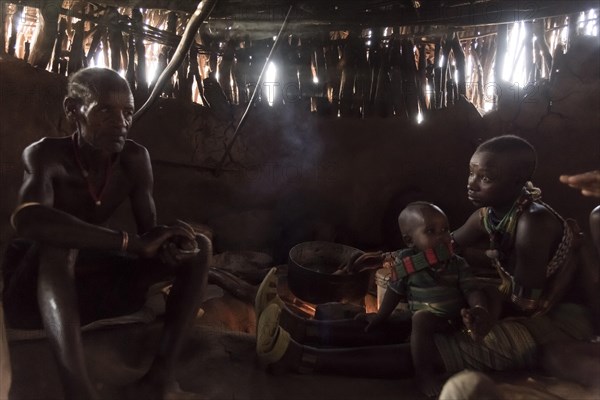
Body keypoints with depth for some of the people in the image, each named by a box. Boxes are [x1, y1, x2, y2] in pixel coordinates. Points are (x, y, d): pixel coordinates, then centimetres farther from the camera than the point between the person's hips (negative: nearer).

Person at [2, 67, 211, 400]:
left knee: (198, 245, -10)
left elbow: (149, 228, -7)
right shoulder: (46, 155, -22)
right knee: (57, 242, -39)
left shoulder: (135, 159, -8)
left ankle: (162, 372, -23)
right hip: (30, 290, -5)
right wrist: (133, 242, -45)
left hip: (89, 282, 5)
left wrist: (167, 241, -32)